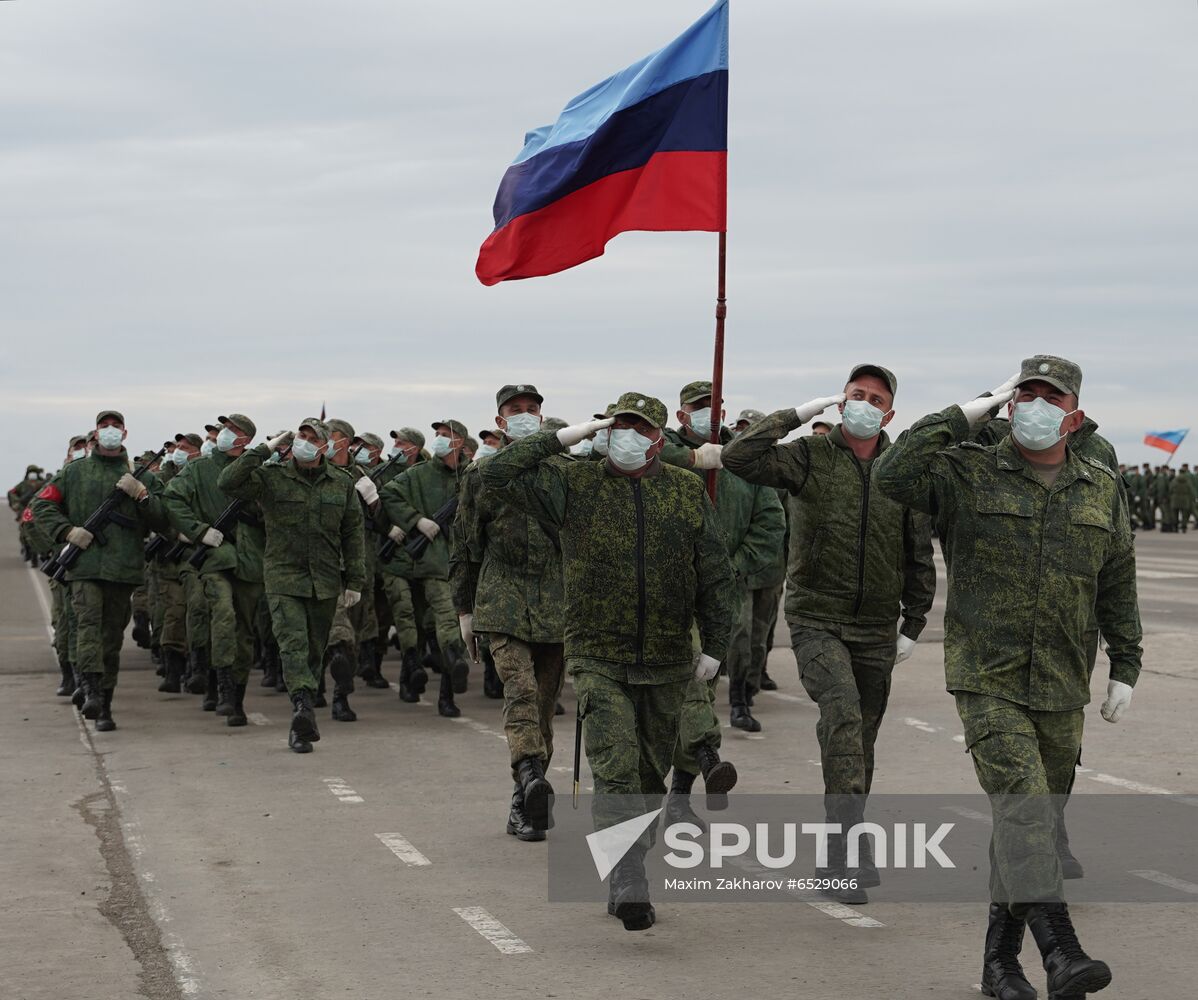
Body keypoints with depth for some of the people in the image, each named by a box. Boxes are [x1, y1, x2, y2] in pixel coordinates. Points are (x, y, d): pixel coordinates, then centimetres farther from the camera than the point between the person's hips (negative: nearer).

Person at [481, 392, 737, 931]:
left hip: (666, 664, 3)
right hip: (599, 659, -3)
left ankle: (625, 876, 31)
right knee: (616, 770, -18)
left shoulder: (687, 492, 4)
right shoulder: (575, 484, -1)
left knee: (651, 773, 14)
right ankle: (629, 888, -20)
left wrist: (714, 645, 3)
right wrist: (564, 437, -10)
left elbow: (716, 575, 8)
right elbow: (497, 472, -9)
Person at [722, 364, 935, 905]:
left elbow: (919, 556, 13)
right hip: (816, 621, -4)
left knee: (860, 743, 11)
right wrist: (795, 415, -13)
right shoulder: (810, 456, -3)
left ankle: (839, 866, 25)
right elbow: (738, 458, -18)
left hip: (875, 631, 4)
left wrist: (913, 626, 11)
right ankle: (850, 851, -29)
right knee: (843, 717, -26)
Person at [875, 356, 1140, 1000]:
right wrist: (969, 414, -15)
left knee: (1031, 822, 11)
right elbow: (894, 475, -21)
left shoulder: (1102, 491, 9)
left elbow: (1118, 585, 17)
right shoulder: (969, 475, -3)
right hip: (987, 681, -5)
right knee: (1024, 807, -20)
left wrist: (1125, 668, 14)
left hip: (1061, 691, 5)